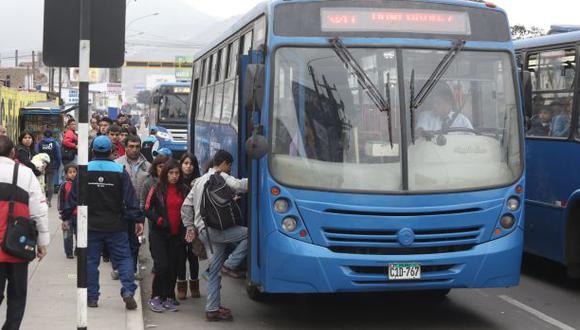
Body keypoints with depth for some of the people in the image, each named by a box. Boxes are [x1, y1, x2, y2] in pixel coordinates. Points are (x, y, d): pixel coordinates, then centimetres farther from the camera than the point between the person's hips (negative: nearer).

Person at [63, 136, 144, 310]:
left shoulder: (84, 171, -3)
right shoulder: (120, 171, -5)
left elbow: (73, 196, 2)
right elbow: (130, 198, -6)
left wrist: (66, 216, 12)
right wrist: (138, 219, 0)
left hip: (91, 225, 1)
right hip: (116, 226, -1)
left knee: (91, 261, 10)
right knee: (124, 258, 6)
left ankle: (92, 297, 12)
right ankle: (128, 291, -10)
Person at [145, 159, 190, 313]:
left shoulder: (184, 190, 5)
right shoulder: (157, 189, -4)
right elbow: (147, 209, -3)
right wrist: (159, 220, -13)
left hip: (177, 235, 3)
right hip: (159, 234, -3)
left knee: (173, 267, 6)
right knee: (162, 266, -10)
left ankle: (168, 298, 16)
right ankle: (155, 298, 4)